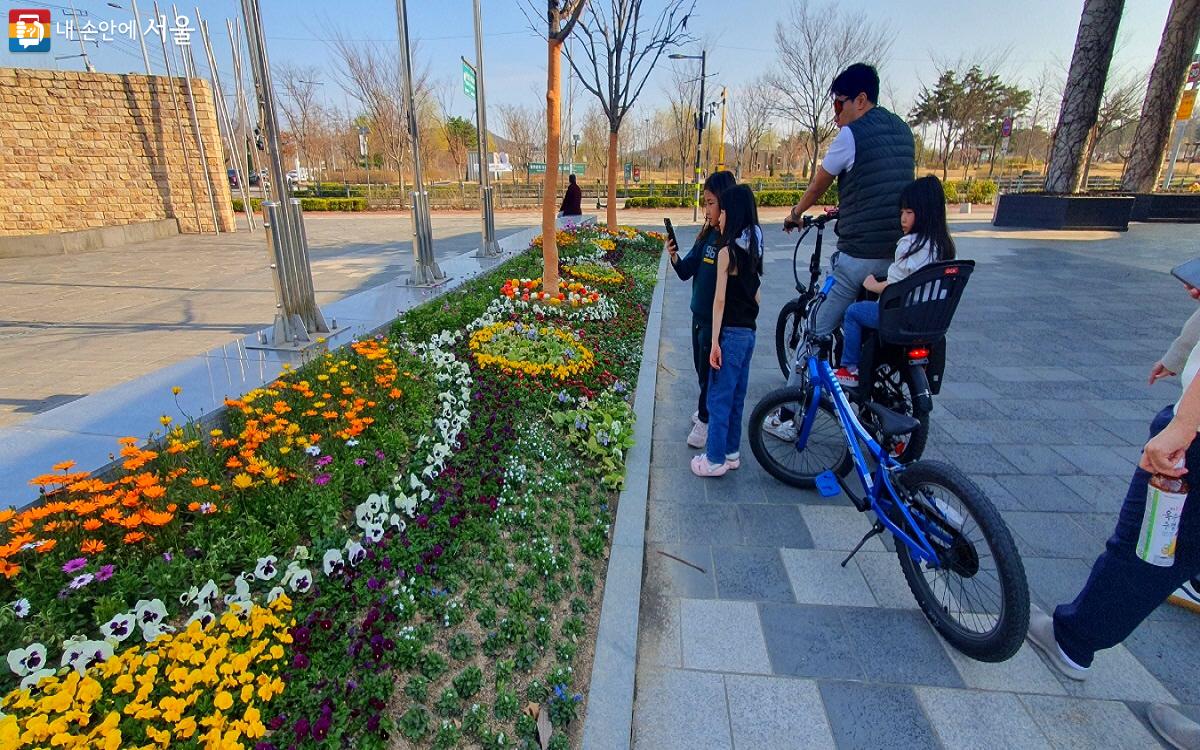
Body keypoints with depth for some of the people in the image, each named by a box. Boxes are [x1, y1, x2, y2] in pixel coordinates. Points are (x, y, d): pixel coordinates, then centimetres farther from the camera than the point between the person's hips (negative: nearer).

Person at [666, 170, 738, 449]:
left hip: (718, 319, -7)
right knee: (701, 367, 21)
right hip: (700, 314, 7)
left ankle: (705, 420, 25)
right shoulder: (707, 235, 1)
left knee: (709, 371, 7)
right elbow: (686, 272, 2)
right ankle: (708, 409, 42)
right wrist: (674, 256, -16)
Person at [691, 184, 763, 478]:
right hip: (748, 332, 8)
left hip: (730, 333, -8)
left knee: (719, 398, 1)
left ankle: (715, 460, 11)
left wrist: (715, 341, -17)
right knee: (736, 397, 16)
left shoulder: (727, 251, -14)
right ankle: (731, 453, 28)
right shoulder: (752, 248, 11)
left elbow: (720, 300, -17)